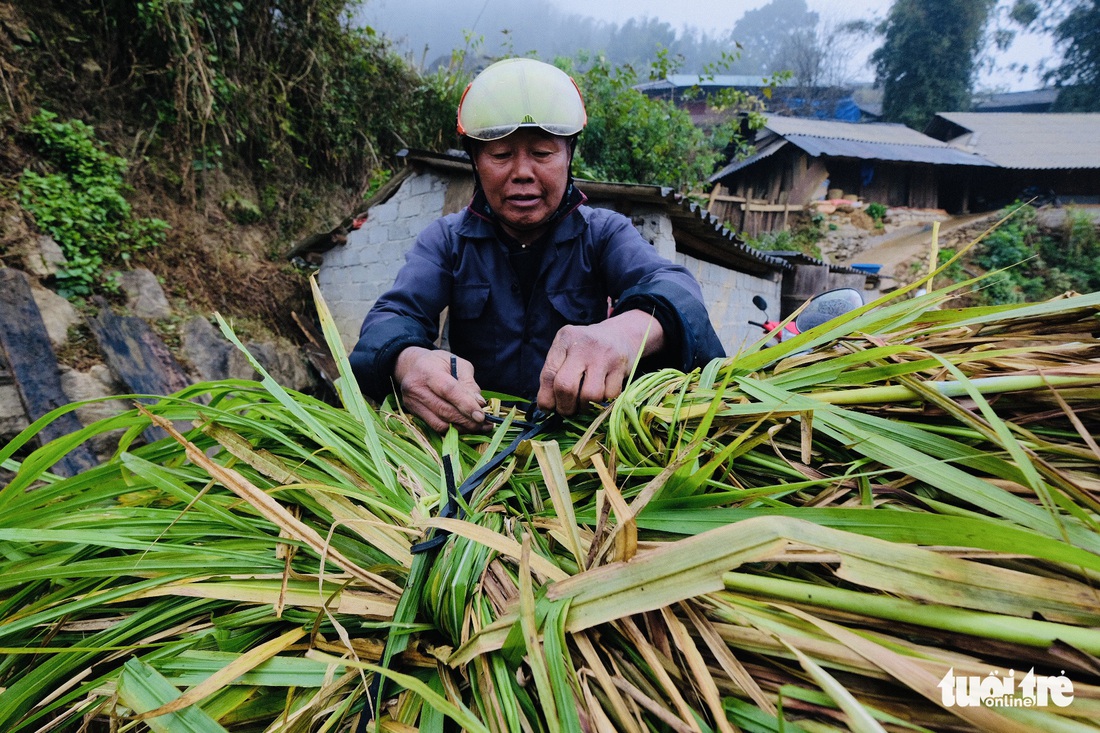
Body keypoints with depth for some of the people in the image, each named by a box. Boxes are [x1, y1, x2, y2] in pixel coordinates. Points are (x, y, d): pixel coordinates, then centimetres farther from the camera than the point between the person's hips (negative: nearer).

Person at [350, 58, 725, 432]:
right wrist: (408, 361, -37)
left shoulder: (604, 233, 1)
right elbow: (393, 316, -10)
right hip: (473, 430, 0)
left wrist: (628, 329, -45)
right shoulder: (446, 240, 5)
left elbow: (672, 285, -18)